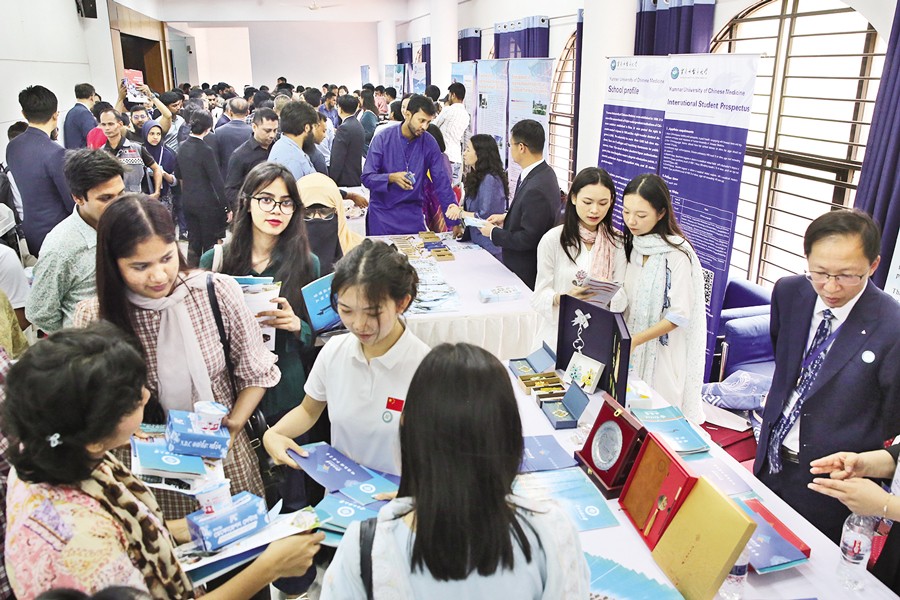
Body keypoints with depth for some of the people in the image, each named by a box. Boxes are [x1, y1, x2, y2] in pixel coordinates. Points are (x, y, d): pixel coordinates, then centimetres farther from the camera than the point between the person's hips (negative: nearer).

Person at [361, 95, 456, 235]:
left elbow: (441, 182, -2)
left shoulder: (429, 144, -2)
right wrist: (392, 177, -30)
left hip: (413, 214, 2)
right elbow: (367, 177, -11)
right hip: (382, 212, -2)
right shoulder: (382, 139, -8)